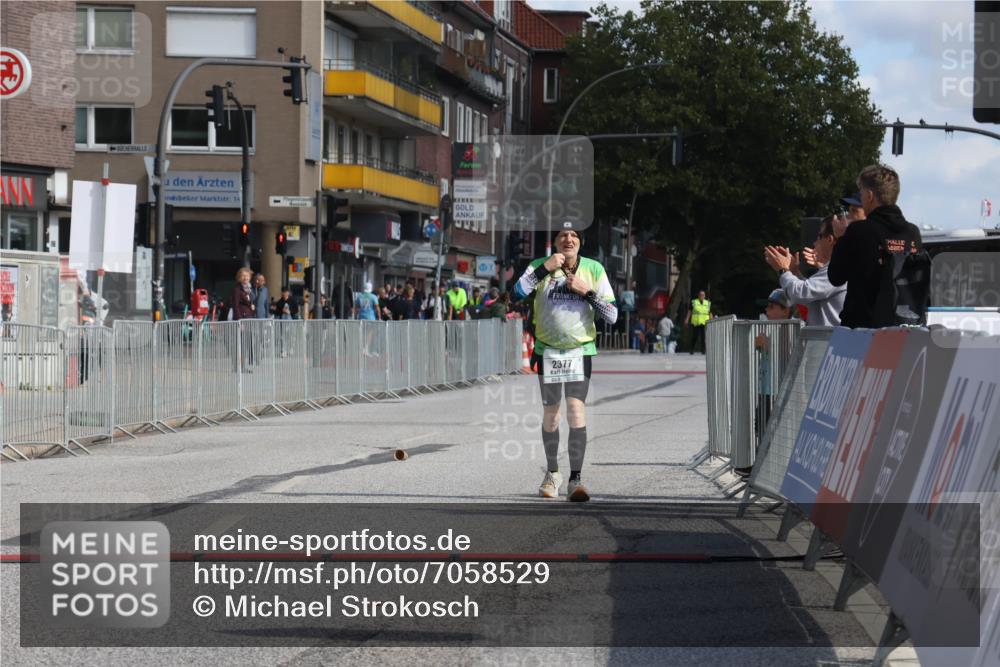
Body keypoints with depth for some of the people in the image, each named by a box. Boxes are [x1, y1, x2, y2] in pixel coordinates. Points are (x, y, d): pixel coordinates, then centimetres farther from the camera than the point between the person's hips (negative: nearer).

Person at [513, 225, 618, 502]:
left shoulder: (594, 269, -2)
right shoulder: (539, 266, -2)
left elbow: (612, 315, -2)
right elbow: (517, 293, -19)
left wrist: (587, 292, -15)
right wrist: (545, 268, -23)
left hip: (580, 351, -1)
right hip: (548, 352, 1)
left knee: (576, 411, -15)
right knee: (550, 414, 8)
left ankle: (576, 479, -16)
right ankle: (552, 473, 27)